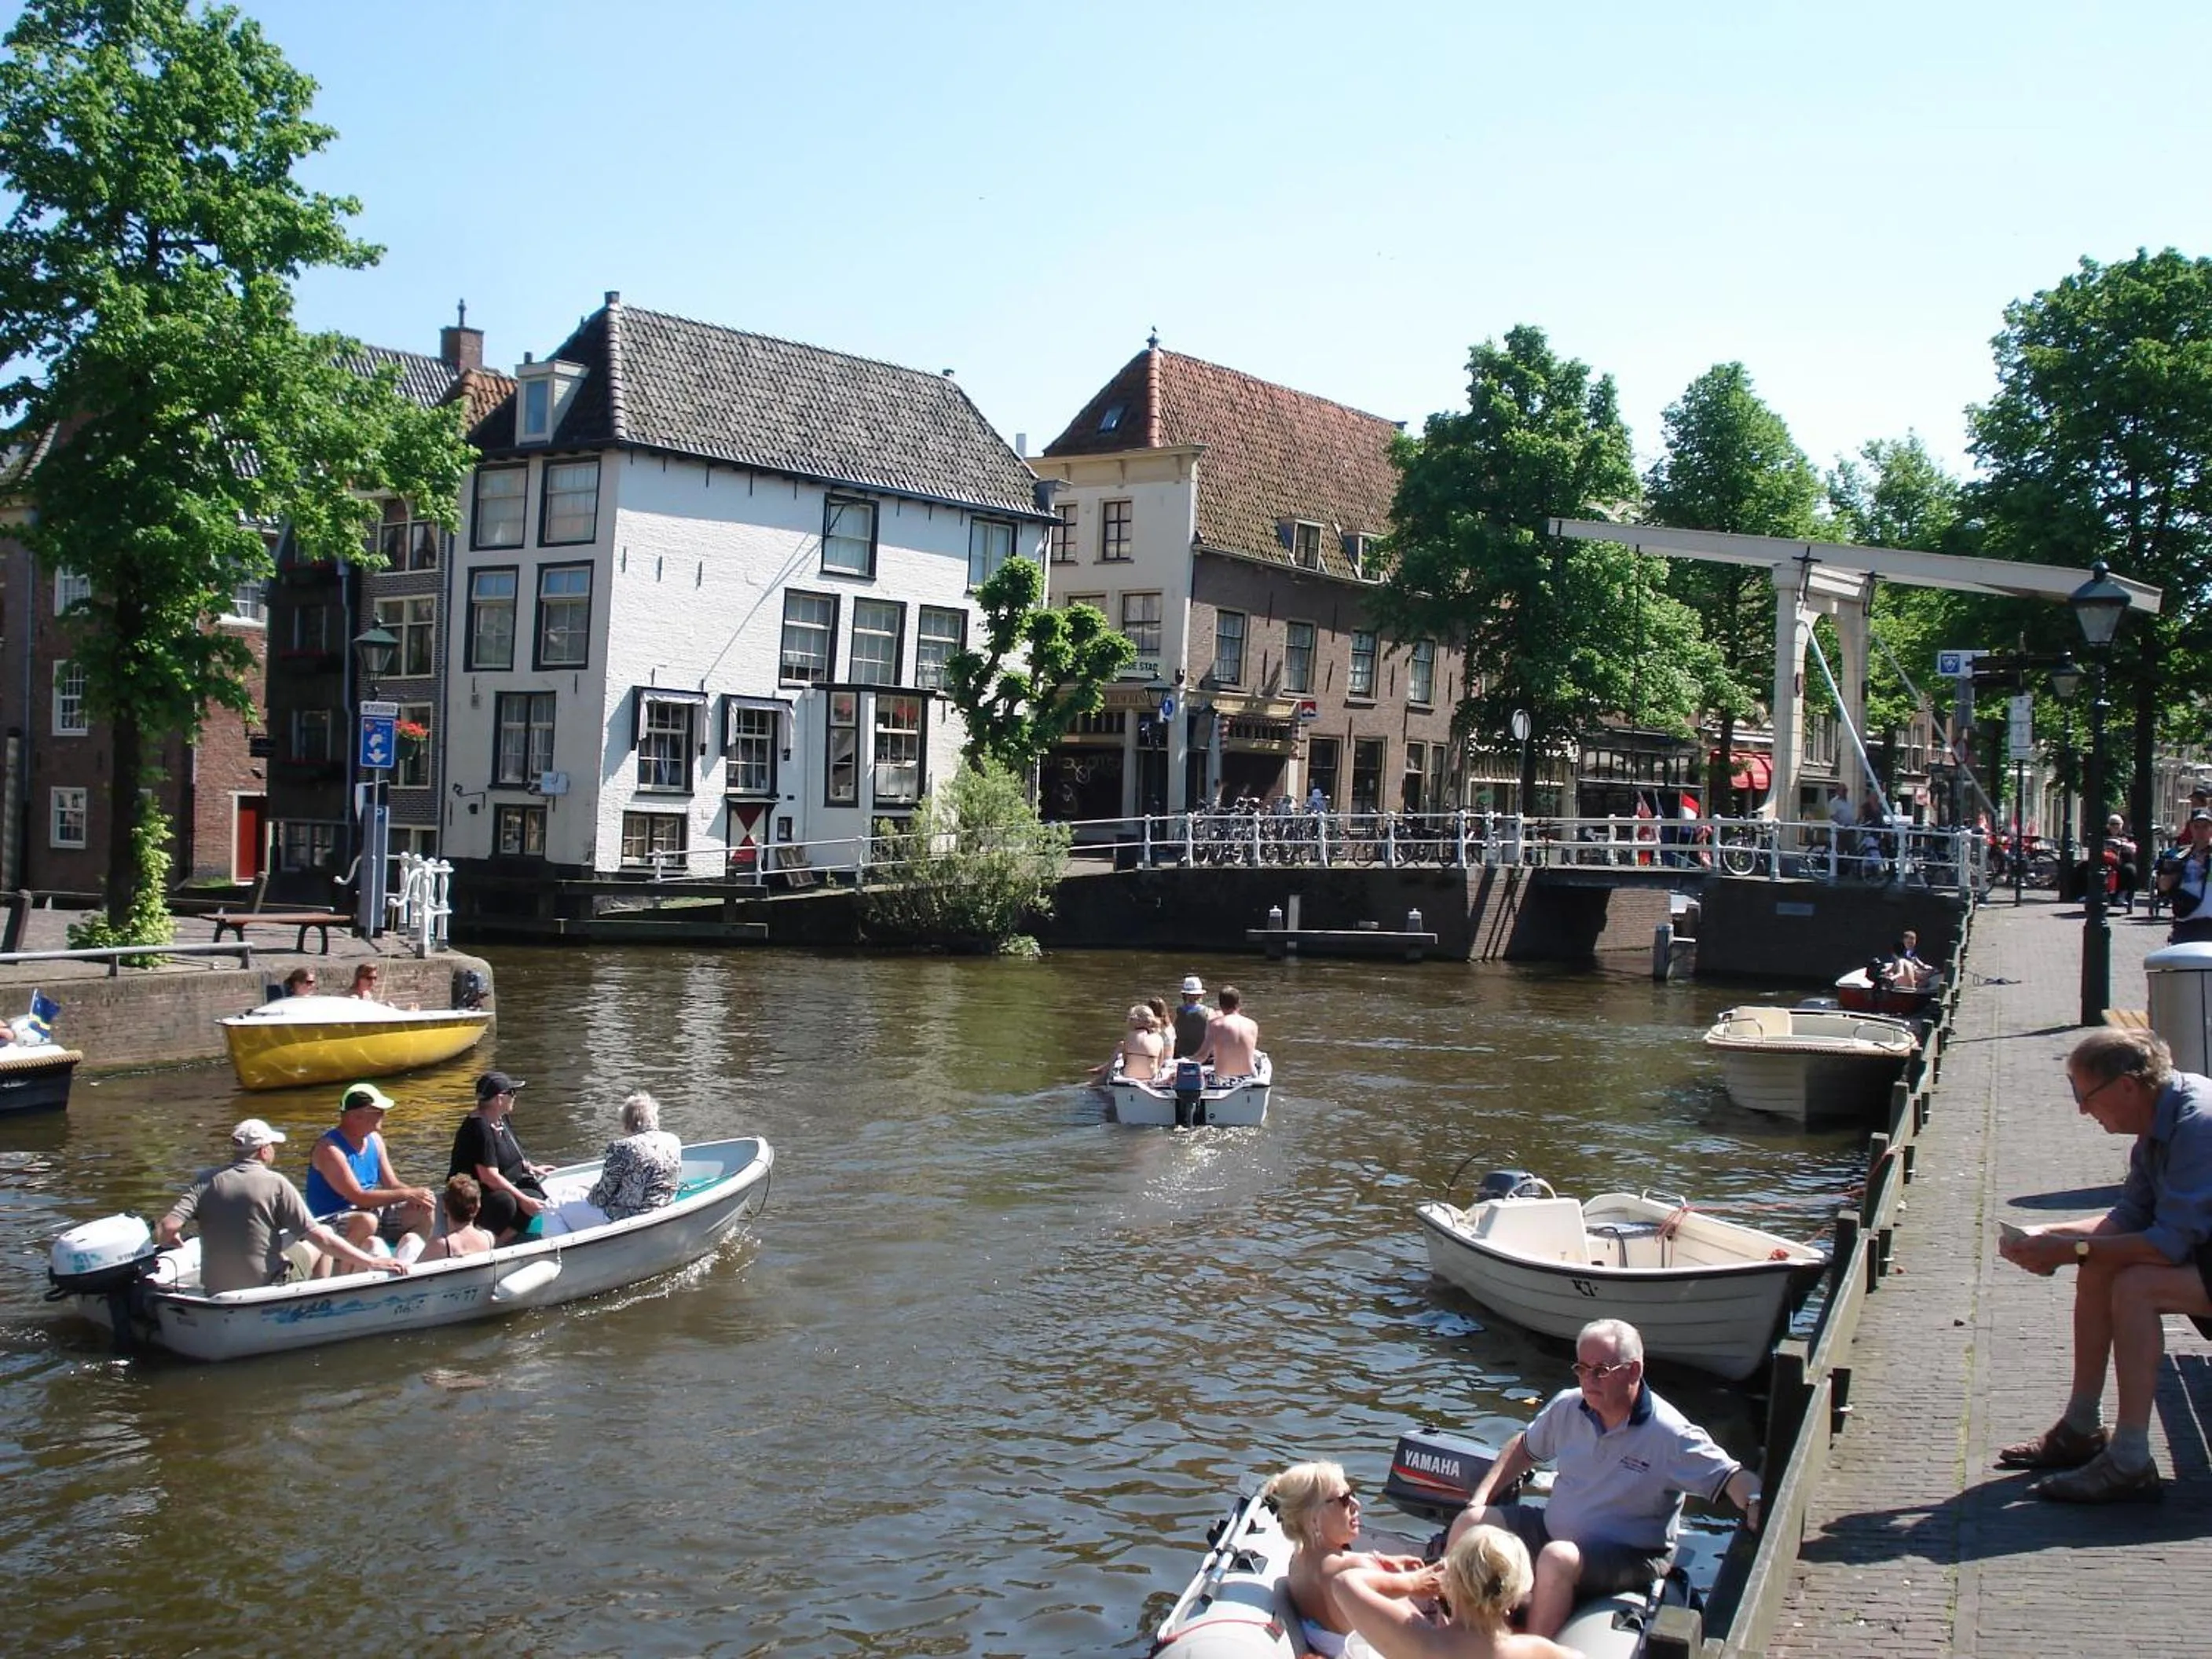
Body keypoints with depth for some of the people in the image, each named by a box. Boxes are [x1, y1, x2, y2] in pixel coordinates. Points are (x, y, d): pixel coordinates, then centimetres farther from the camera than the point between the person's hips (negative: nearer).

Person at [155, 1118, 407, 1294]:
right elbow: (318, 1236, -16)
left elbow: (166, 1229, -11)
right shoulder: (275, 1184, -13)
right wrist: (372, 1262, -13)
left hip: (214, 1293, 5)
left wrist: (173, 1241, 14)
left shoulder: (207, 1183, -2)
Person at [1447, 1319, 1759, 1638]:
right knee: (1469, 1524, -6)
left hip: (1631, 1556, -6)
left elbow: (1731, 1477, -20)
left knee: (1557, 1558, -36)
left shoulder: (1670, 1435, -18)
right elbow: (1525, 1448, 14)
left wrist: (1755, 1507, -44)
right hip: (1554, 1531, 6)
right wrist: (1479, 1500, 6)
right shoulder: (1567, 1407, -1)